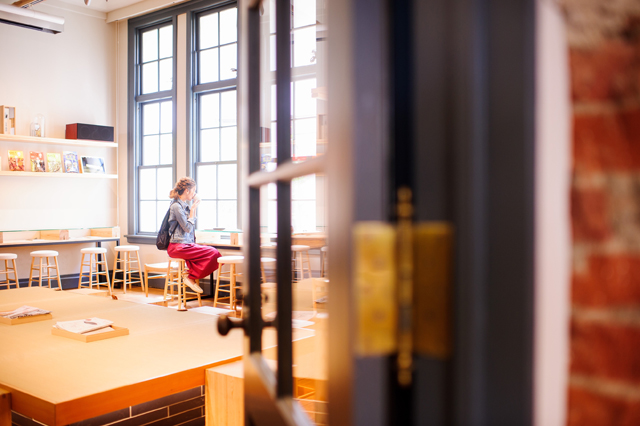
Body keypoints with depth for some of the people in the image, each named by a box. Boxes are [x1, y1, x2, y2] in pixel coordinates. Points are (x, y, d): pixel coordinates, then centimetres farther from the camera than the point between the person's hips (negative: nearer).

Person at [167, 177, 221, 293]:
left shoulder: (184, 205, 17)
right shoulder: (176, 206, -12)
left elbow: (192, 224, 25)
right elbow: (187, 228, -16)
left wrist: (194, 207, 17)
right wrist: (192, 209, -7)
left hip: (186, 244, 9)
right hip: (178, 247, -9)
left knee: (214, 252, -9)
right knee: (213, 254, -21)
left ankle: (189, 274, -2)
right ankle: (190, 277, -9)